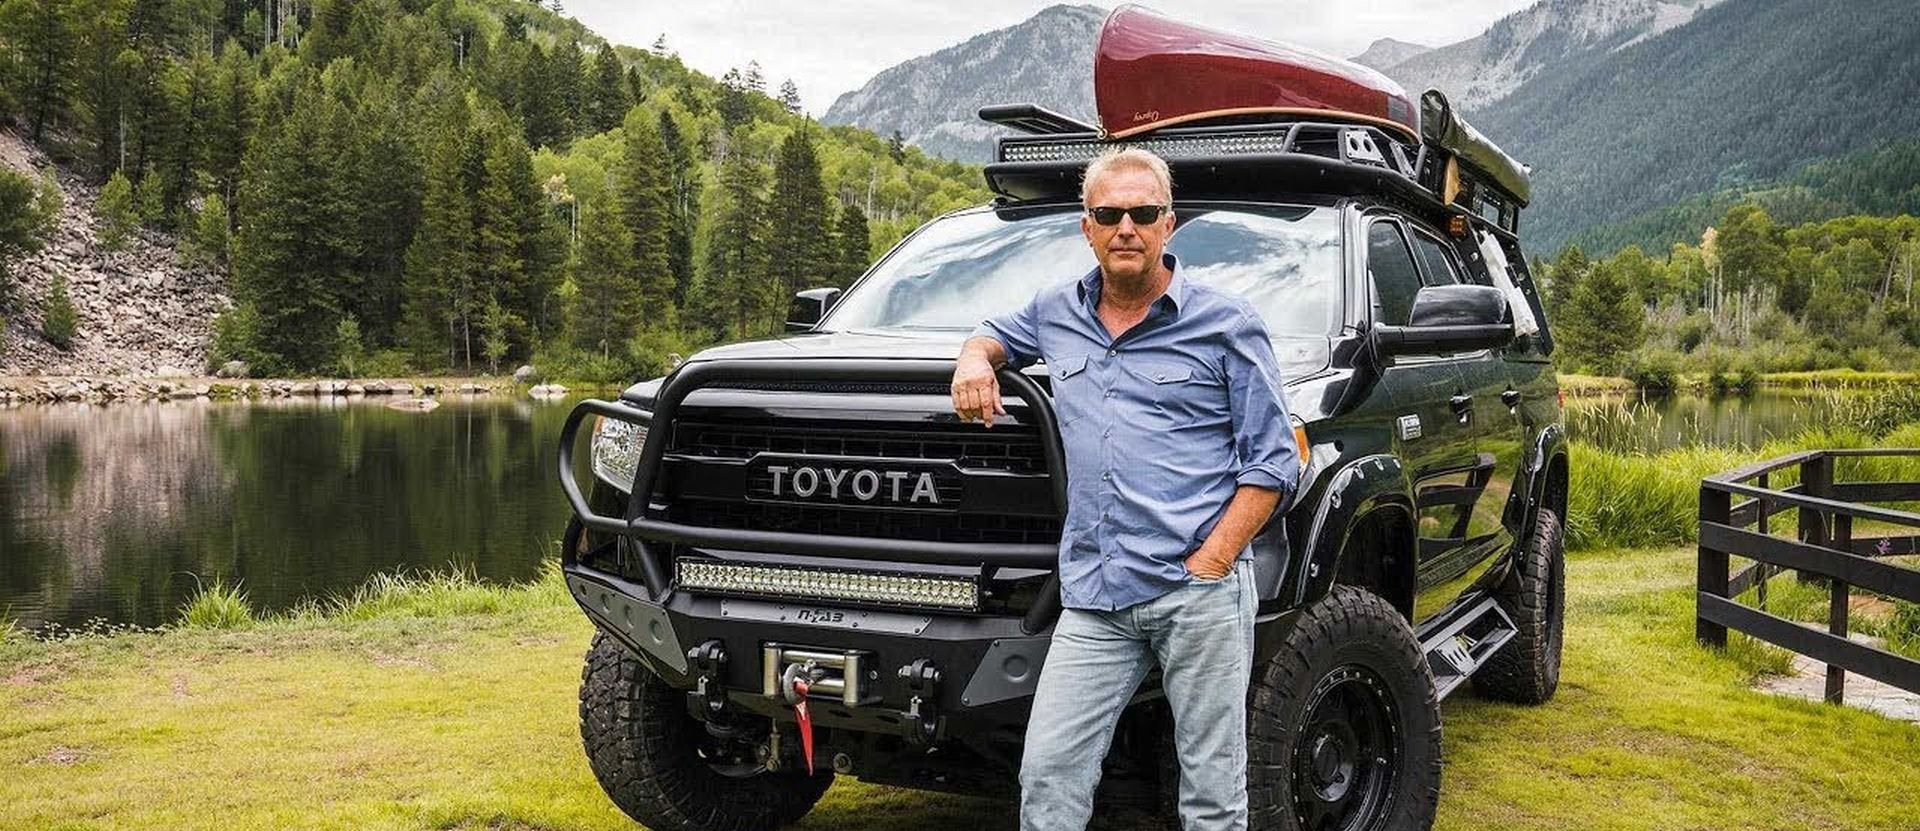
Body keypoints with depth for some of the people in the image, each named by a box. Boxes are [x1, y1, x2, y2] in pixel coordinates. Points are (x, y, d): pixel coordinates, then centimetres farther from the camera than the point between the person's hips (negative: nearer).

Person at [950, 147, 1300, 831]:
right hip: (1094, 598, 4)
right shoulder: (1058, 313, 15)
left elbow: (1273, 461, 1)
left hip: (1201, 592, -3)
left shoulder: (1227, 324, 3)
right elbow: (994, 332, 37)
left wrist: (1210, 563, -10)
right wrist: (974, 358, 11)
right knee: (1047, 776, -3)